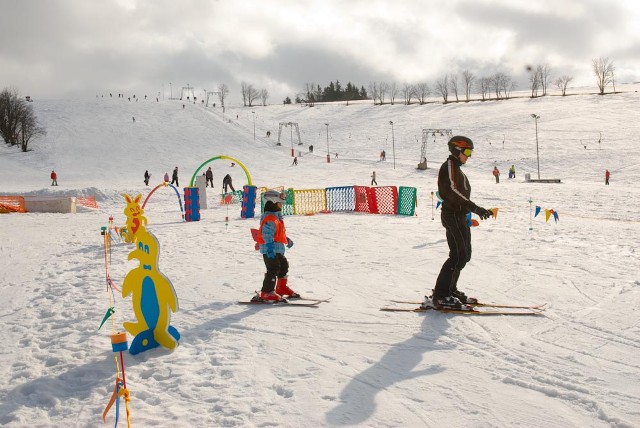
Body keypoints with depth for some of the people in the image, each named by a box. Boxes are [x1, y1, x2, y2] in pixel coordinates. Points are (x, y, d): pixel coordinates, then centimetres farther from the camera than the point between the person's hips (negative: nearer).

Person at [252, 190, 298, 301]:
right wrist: (270, 248, -33)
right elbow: (267, 235, -27)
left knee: (284, 265, 22)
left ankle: (282, 288, 36)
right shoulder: (269, 219, -19)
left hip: (278, 250, 11)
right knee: (273, 269, -13)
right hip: (270, 250, -11)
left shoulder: (277, 217, 16)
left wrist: (287, 240, 38)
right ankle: (266, 293, -10)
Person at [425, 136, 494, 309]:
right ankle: (439, 296, -13)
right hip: (453, 216, -10)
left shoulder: (456, 169, 21)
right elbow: (452, 191, -24)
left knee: (465, 254, 12)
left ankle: (450, 290, 19)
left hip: (460, 216, 10)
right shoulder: (449, 166, -11)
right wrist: (475, 207, -30)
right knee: (458, 255, -13)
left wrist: (479, 210, 21)